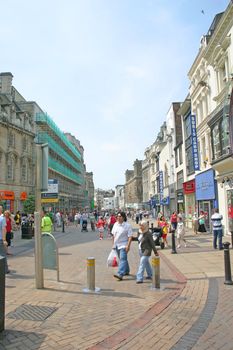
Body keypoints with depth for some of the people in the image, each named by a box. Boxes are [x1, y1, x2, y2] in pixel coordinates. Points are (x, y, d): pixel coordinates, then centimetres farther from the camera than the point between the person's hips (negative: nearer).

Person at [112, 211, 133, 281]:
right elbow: (113, 234, 16)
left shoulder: (127, 225, -12)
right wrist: (113, 243, 15)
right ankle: (126, 271, 37)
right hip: (117, 245, 7)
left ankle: (120, 274, -22)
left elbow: (130, 236, -15)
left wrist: (128, 245, -22)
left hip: (123, 245, -7)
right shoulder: (115, 224, 7)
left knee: (122, 259, -15)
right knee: (122, 259, 19)